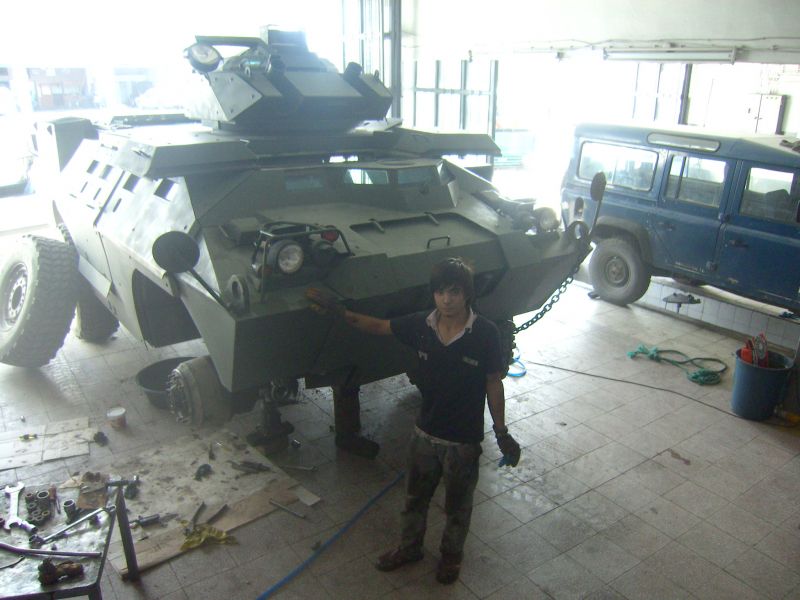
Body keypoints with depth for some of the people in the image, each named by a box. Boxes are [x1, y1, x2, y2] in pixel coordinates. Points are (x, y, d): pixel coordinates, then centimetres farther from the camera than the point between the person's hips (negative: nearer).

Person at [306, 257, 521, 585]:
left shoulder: (485, 333, -21)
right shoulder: (421, 325, -12)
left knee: (458, 505, 21)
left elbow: (493, 383, -11)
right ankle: (409, 547, 50)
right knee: (414, 498, 24)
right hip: (425, 433, 3)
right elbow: (379, 326, 3)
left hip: (464, 440, -3)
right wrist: (340, 311, -2)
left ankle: (451, 554, 48)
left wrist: (501, 432, -6)